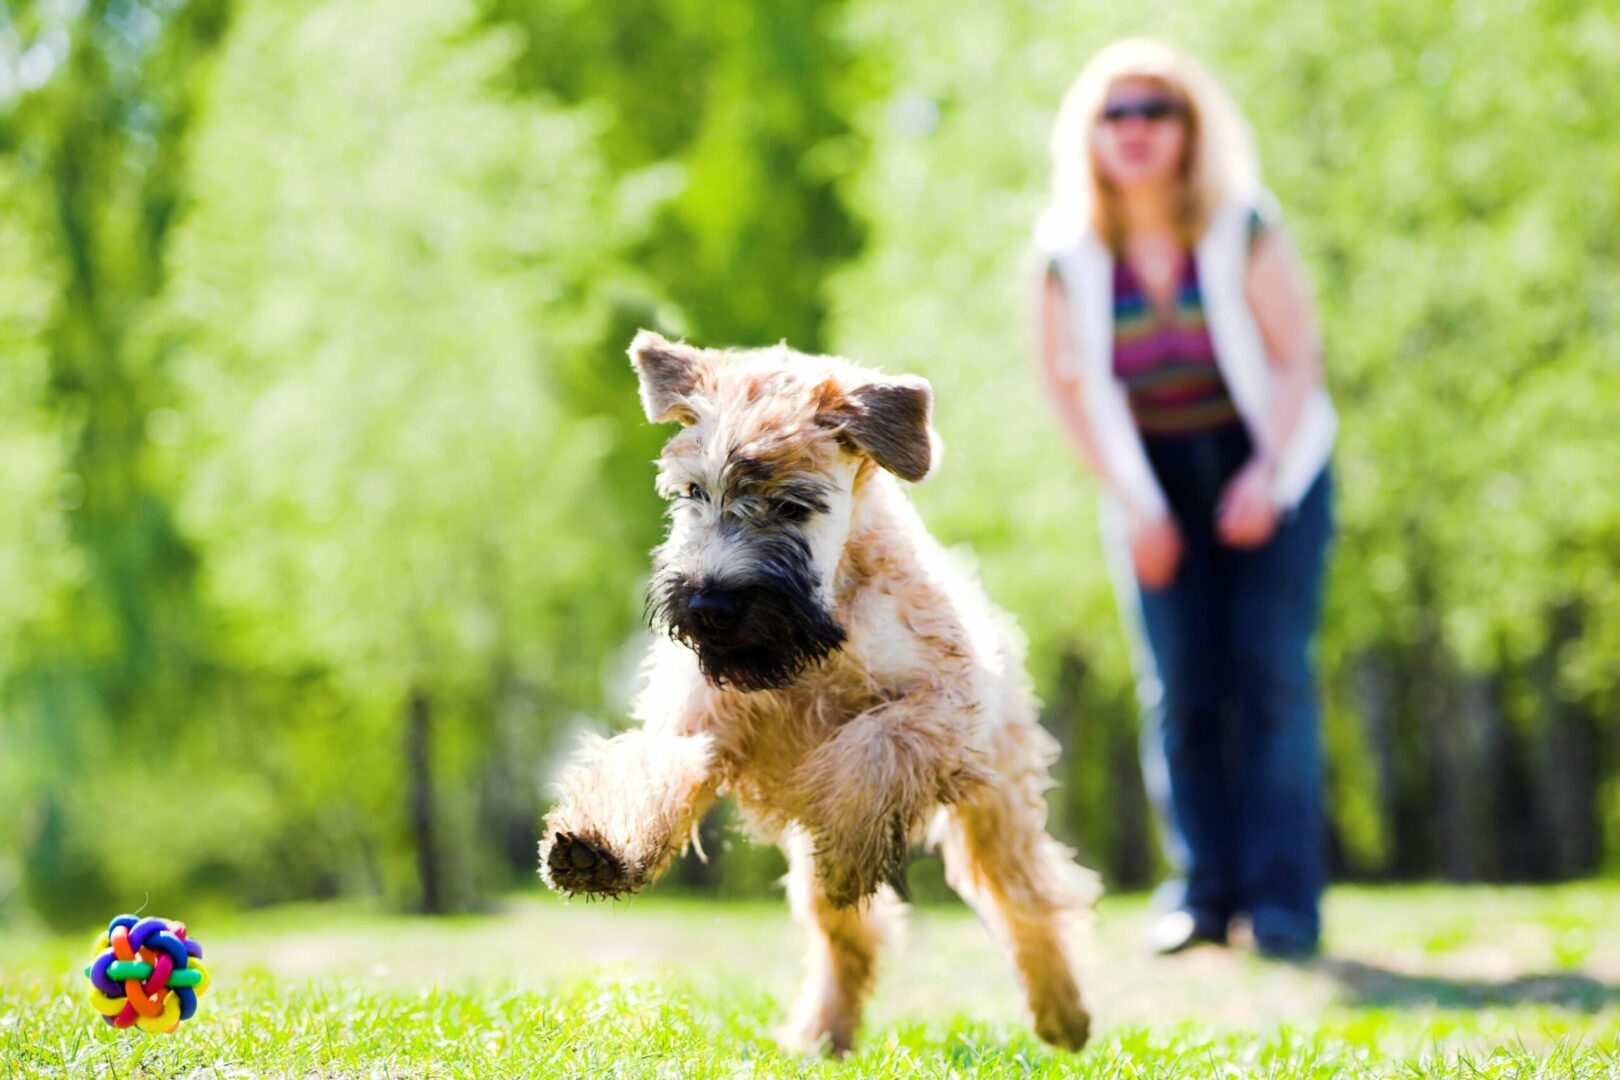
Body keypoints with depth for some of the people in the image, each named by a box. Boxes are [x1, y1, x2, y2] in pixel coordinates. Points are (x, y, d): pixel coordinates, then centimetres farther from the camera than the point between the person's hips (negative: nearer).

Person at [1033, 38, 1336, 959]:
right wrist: (1132, 502, -4)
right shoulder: (1072, 253, -5)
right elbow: (1069, 381, 2)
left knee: (1270, 669, -10)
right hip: (1155, 480, 2)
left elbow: (1299, 353, -7)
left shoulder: (1242, 227, -9)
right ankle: (1204, 891, 4)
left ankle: (1284, 898, -8)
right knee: (1179, 686, -4)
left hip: (1272, 463, -2)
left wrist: (1266, 474, -16)